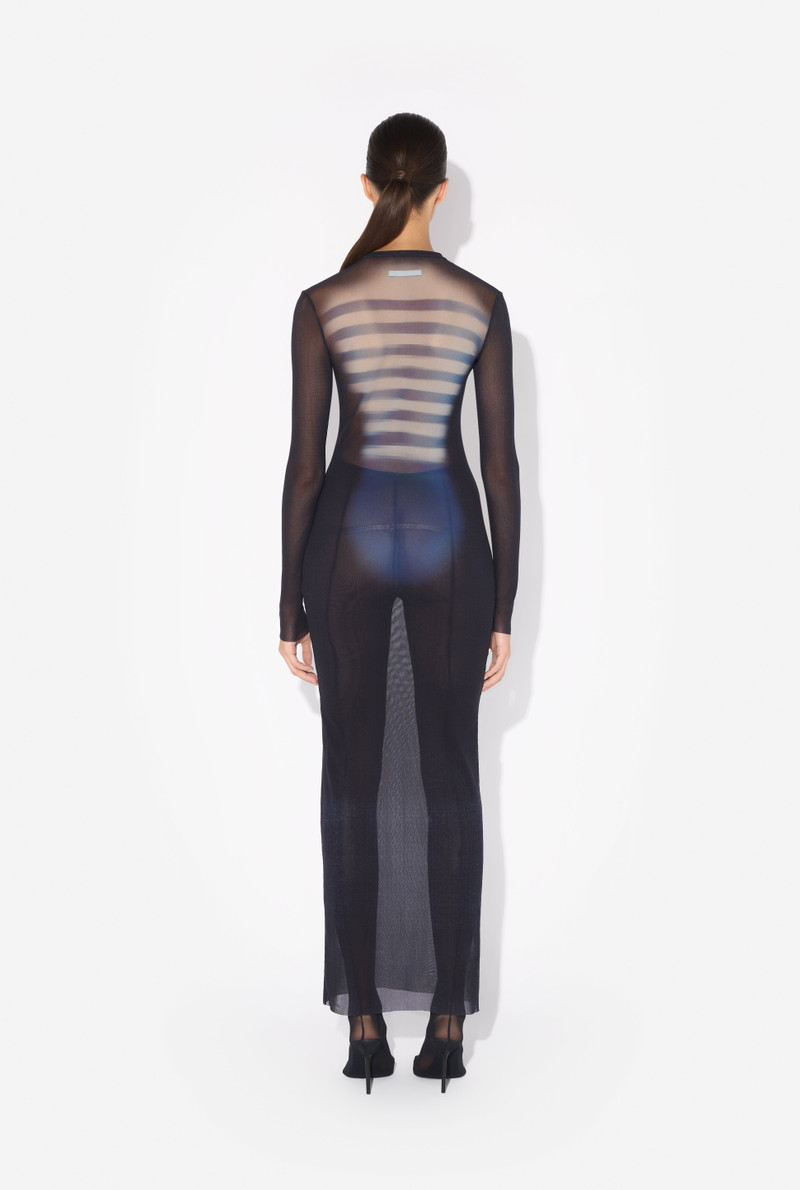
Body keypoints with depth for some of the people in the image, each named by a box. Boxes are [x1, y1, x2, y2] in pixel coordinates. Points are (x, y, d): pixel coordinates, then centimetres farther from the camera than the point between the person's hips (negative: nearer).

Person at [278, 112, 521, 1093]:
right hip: (449, 533, 1)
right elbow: (501, 464, -3)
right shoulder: (483, 304, -3)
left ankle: (364, 1023, 8)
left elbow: (304, 461, -6)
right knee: (449, 778, 7)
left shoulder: (322, 304, -6)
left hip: (349, 532, 0)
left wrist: (291, 606, 2)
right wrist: (503, 609, 5)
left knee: (354, 779, 6)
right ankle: (447, 1022, 9)